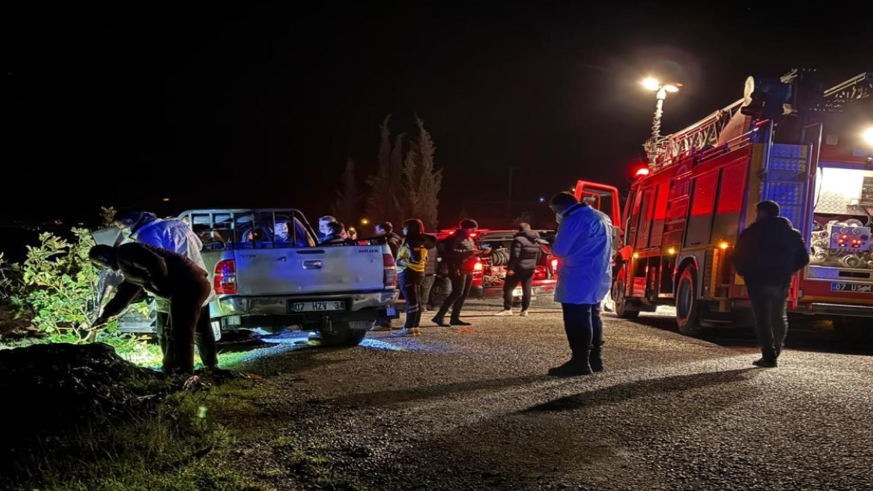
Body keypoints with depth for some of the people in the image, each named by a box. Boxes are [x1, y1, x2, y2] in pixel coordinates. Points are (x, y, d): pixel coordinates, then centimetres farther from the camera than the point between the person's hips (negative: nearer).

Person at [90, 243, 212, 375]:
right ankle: (170, 374, 25)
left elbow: (156, 263, -20)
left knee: (181, 336, -11)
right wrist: (106, 314, 47)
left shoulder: (124, 253, -4)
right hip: (192, 283, 11)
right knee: (173, 334, 18)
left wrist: (163, 288, -9)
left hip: (189, 283, -11)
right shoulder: (127, 265, 29)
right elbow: (125, 293, 40)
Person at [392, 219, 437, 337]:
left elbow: (415, 259, -25)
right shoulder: (420, 241, 16)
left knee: (411, 301, -12)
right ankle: (415, 327, 15)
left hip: (408, 273, -11)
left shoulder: (411, 241, -15)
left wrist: (402, 262, -13)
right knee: (417, 301, 11)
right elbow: (424, 258, 19)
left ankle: (408, 328, -13)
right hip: (418, 272, 11)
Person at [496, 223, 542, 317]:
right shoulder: (536, 240, 11)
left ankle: (507, 309, -2)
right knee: (527, 288, 9)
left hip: (519, 268, -7)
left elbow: (515, 255, -21)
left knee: (508, 288, 0)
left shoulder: (519, 239, -15)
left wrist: (510, 268, -20)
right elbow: (539, 254, 16)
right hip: (531, 268, 7)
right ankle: (525, 310, 7)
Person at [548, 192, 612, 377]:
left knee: (577, 321, -6)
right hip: (597, 278, 10)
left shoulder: (573, 220, -15)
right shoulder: (600, 217, 16)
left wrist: (554, 242, 6)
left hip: (579, 280, -10)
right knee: (592, 318, 15)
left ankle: (580, 363, -6)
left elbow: (560, 250, -14)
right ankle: (594, 359, 19)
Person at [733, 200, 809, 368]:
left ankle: (769, 357, -5)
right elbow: (803, 258, 7)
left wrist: (745, 273, 13)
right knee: (779, 317, 20)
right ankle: (775, 352, 28)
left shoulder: (750, 233, -6)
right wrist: (786, 271, 17)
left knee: (763, 319, 0)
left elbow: (739, 258, -5)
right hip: (782, 282, 4)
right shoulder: (793, 234, 7)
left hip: (759, 281, -4)